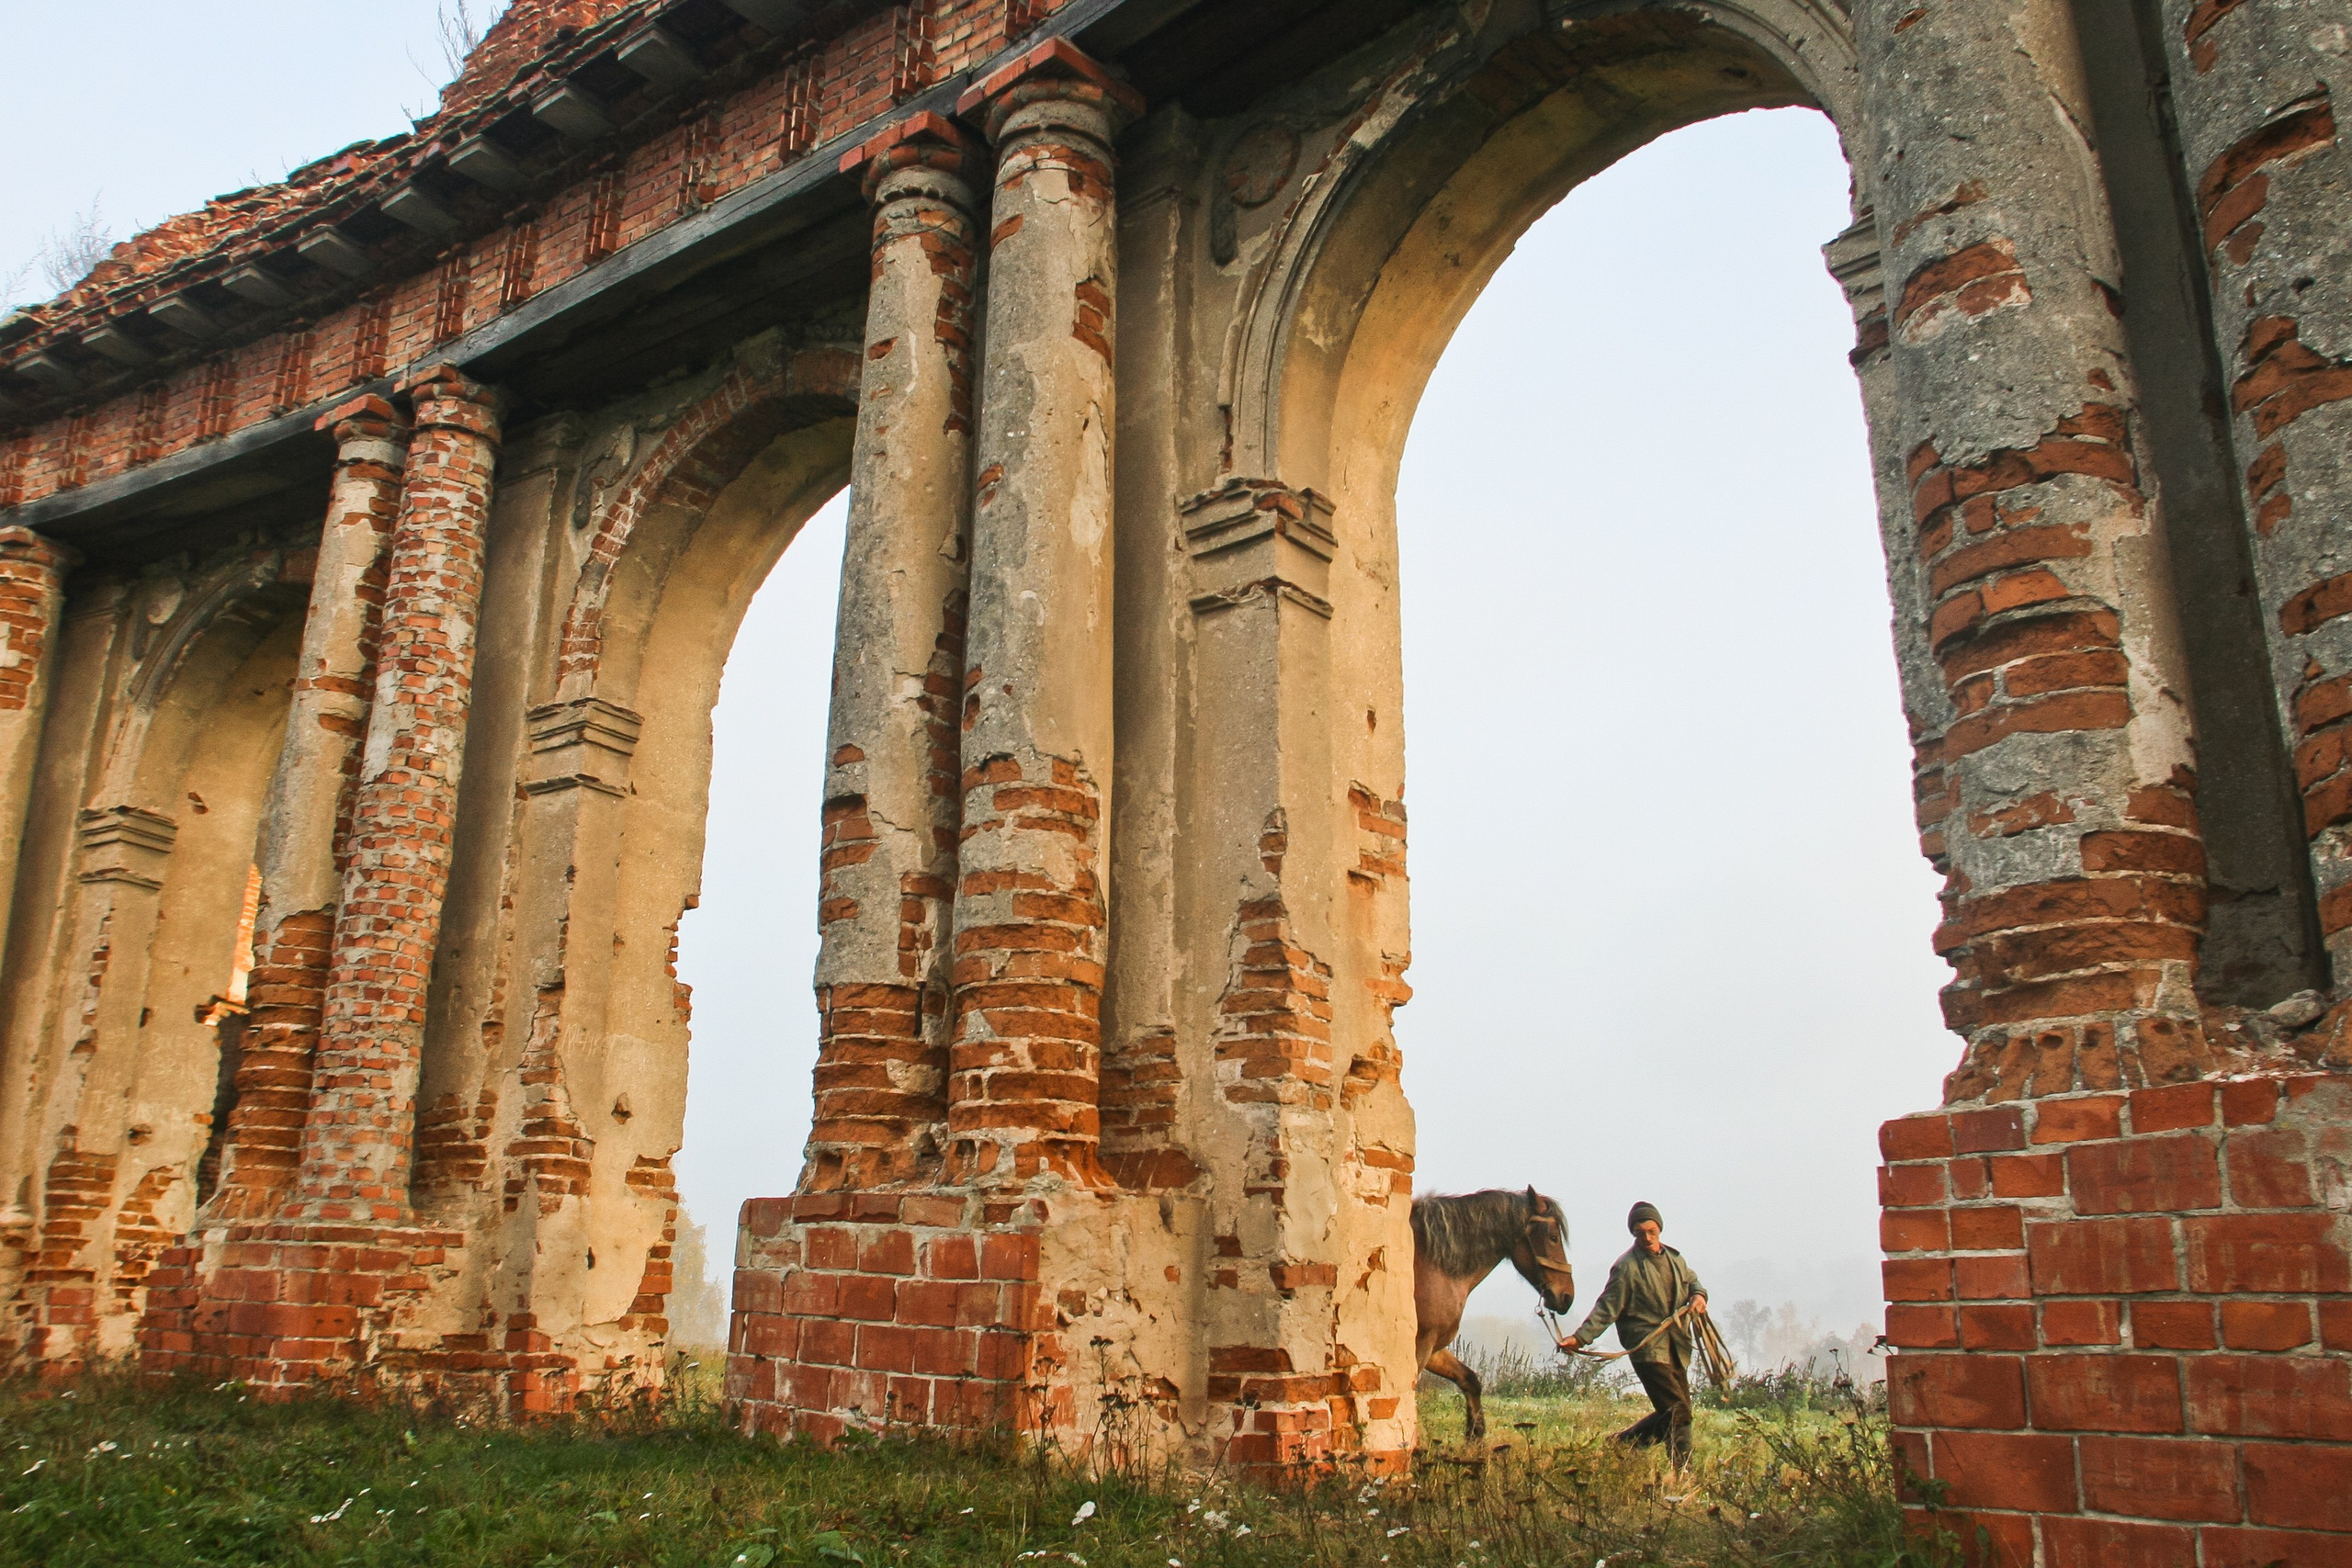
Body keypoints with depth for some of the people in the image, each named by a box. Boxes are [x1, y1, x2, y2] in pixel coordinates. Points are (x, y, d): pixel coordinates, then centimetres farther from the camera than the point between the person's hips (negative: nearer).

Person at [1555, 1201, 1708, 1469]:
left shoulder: (1674, 1258, 10)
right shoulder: (1627, 1267, -10)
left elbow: (1691, 1280, 26)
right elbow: (1607, 1308, -12)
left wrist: (1698, 1295, 1)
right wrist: (1580, 1337, -24)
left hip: (1677, 1349, 7)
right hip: (1648, 1349, -7)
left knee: (1669, 1413, 10)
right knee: (1678, 1411, -14)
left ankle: (1621, 1443, 24)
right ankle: (1683, 1473, -1)